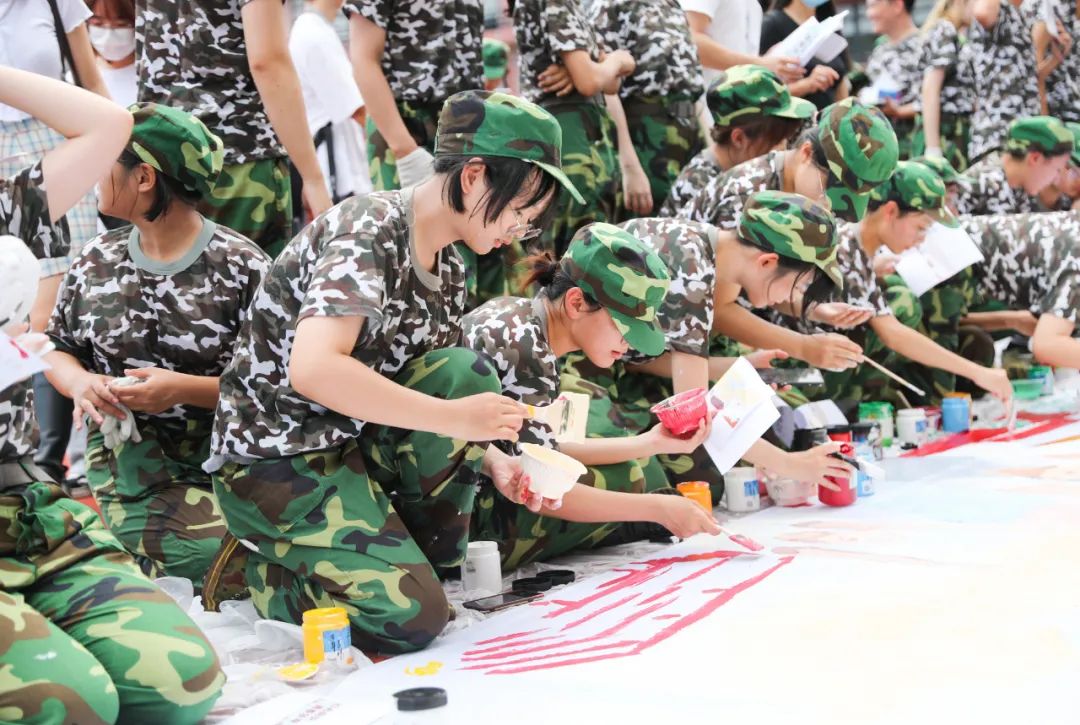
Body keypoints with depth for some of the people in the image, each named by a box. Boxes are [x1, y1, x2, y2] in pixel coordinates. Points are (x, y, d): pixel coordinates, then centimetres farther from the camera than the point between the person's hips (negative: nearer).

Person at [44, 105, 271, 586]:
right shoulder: (95, 262, 8)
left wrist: (185, 389, -20)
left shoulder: (241, 267, -7)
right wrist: (81, 383, -7)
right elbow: (59, 350, 17)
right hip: (123, 469, 2)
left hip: (225, 469, -2)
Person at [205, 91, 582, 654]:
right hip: (275, 459, -8)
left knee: (465, 374, -15)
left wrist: (490, 460, -5)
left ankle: (428, 552, 1)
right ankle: (258, 567, 3)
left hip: (353, 439, 8)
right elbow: (313, 370, -34)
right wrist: (453, 419, -30)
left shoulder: (448, 271, 7)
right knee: (412, 616, -20)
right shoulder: (368, 232, -20)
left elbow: (447, 388, 14)